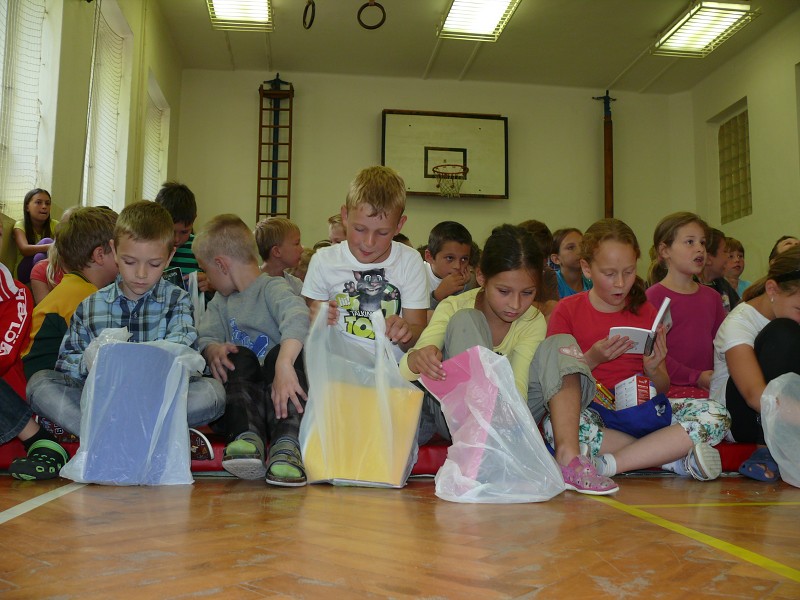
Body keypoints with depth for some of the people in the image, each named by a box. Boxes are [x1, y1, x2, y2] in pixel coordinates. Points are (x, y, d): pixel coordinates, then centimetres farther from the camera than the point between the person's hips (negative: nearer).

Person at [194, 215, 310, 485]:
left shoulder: (273, 288, -7)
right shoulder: (221, 301, 19)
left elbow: (297, 318, -28)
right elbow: (205, 336, 4)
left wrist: (284, 365, -45)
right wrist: (213, 350, -21)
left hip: (279, 391, -4)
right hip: (242, 392, 4)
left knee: (285, 352, -31)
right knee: (239, 357, -23)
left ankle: (287, 445, -43)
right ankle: (247, 434, -42)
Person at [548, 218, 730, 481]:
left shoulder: (646, 311, 12)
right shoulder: (567, 310, 4)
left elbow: (663, 388, 12)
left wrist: (653, 369, -10)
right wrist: (591, 359, -17)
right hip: (591, 412, -3)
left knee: (716, 415, -20)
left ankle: (609, 464, -27)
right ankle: (677, 458, -26)